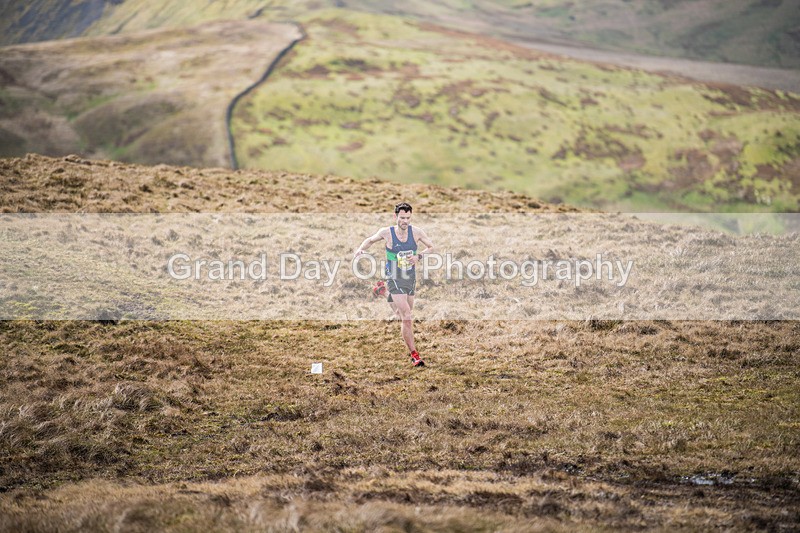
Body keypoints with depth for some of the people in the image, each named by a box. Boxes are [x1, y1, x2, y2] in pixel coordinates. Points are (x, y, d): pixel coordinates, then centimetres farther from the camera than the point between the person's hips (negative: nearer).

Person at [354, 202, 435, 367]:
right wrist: (361, 248, -10)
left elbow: (431, 247, 8)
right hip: (395, 279, -4)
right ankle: (414, 354, -9)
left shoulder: (416, 232, -6)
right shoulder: (386, 233, -12)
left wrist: (419, 256, -9)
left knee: (405, 317, 17)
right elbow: (371, 240, 9)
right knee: (407, 318, -15)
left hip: (411, 278, 4)